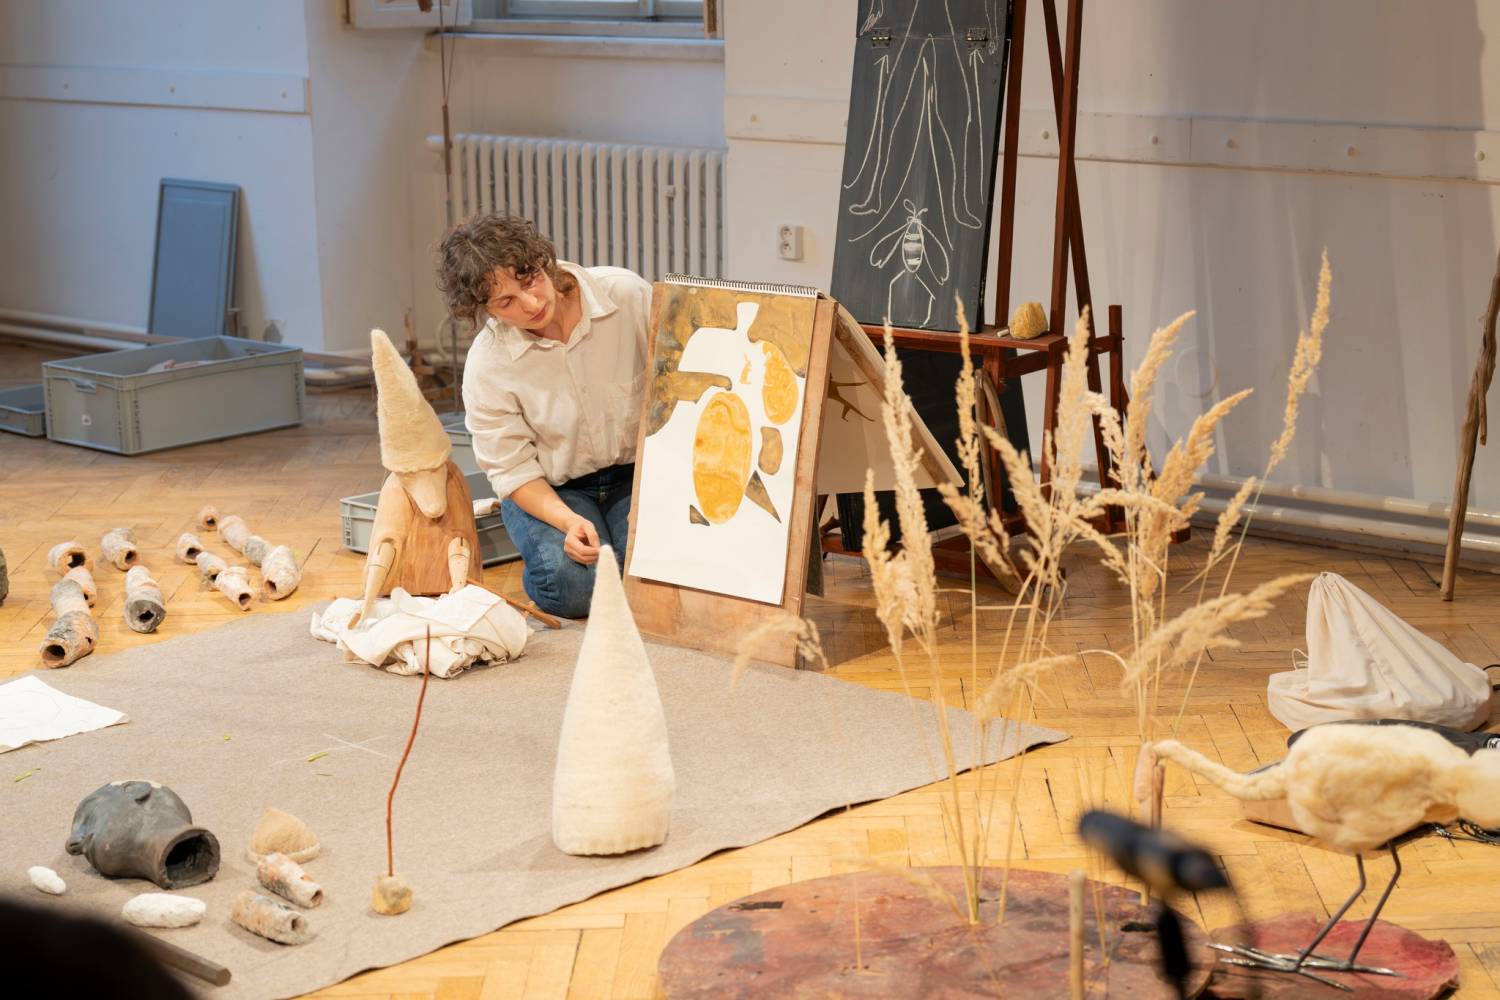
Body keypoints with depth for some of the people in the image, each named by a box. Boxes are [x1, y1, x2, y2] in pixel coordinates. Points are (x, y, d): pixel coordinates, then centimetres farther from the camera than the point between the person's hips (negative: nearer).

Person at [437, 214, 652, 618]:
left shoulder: (629, 295, -17)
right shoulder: (486, 364, -16)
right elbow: (512, 469, -10)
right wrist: (570, 521, -27)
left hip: (636, 470, 1)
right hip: (549, 489, 0)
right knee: (572, 587, -27)